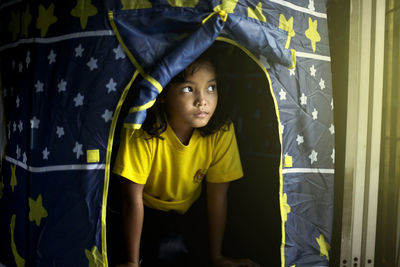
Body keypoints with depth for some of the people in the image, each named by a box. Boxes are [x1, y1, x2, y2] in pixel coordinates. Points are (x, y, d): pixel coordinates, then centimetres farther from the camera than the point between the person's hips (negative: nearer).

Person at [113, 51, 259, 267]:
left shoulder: (222, 132, -23)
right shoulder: (142, 132, -29)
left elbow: (217, 196, -15)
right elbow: (133, 196, -23)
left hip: (185, 213, 3)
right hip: (145, 211, -2)